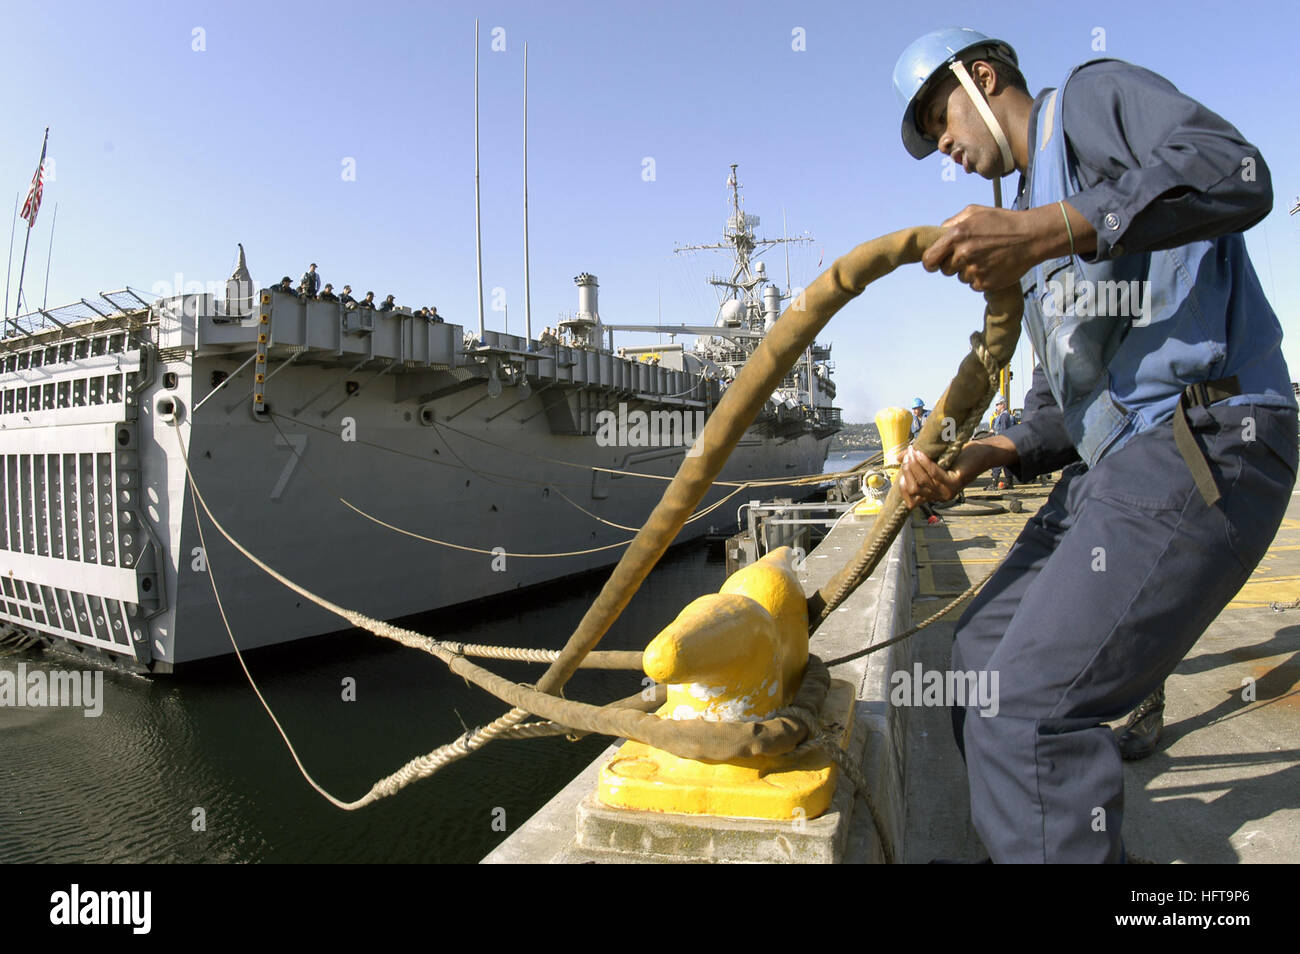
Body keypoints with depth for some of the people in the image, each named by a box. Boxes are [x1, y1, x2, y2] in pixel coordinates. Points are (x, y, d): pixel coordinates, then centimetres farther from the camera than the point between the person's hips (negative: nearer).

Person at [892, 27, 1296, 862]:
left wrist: (1044, 229, -28)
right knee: (986, 654, 14)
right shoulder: (1038, 248, 26)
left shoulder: (1091, 95, 5)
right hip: (1114, 464, 10)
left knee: (1031, 701, -17)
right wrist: (981, 457, 3)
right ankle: (1023, 842, 29)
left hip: (1202, 444, -9)